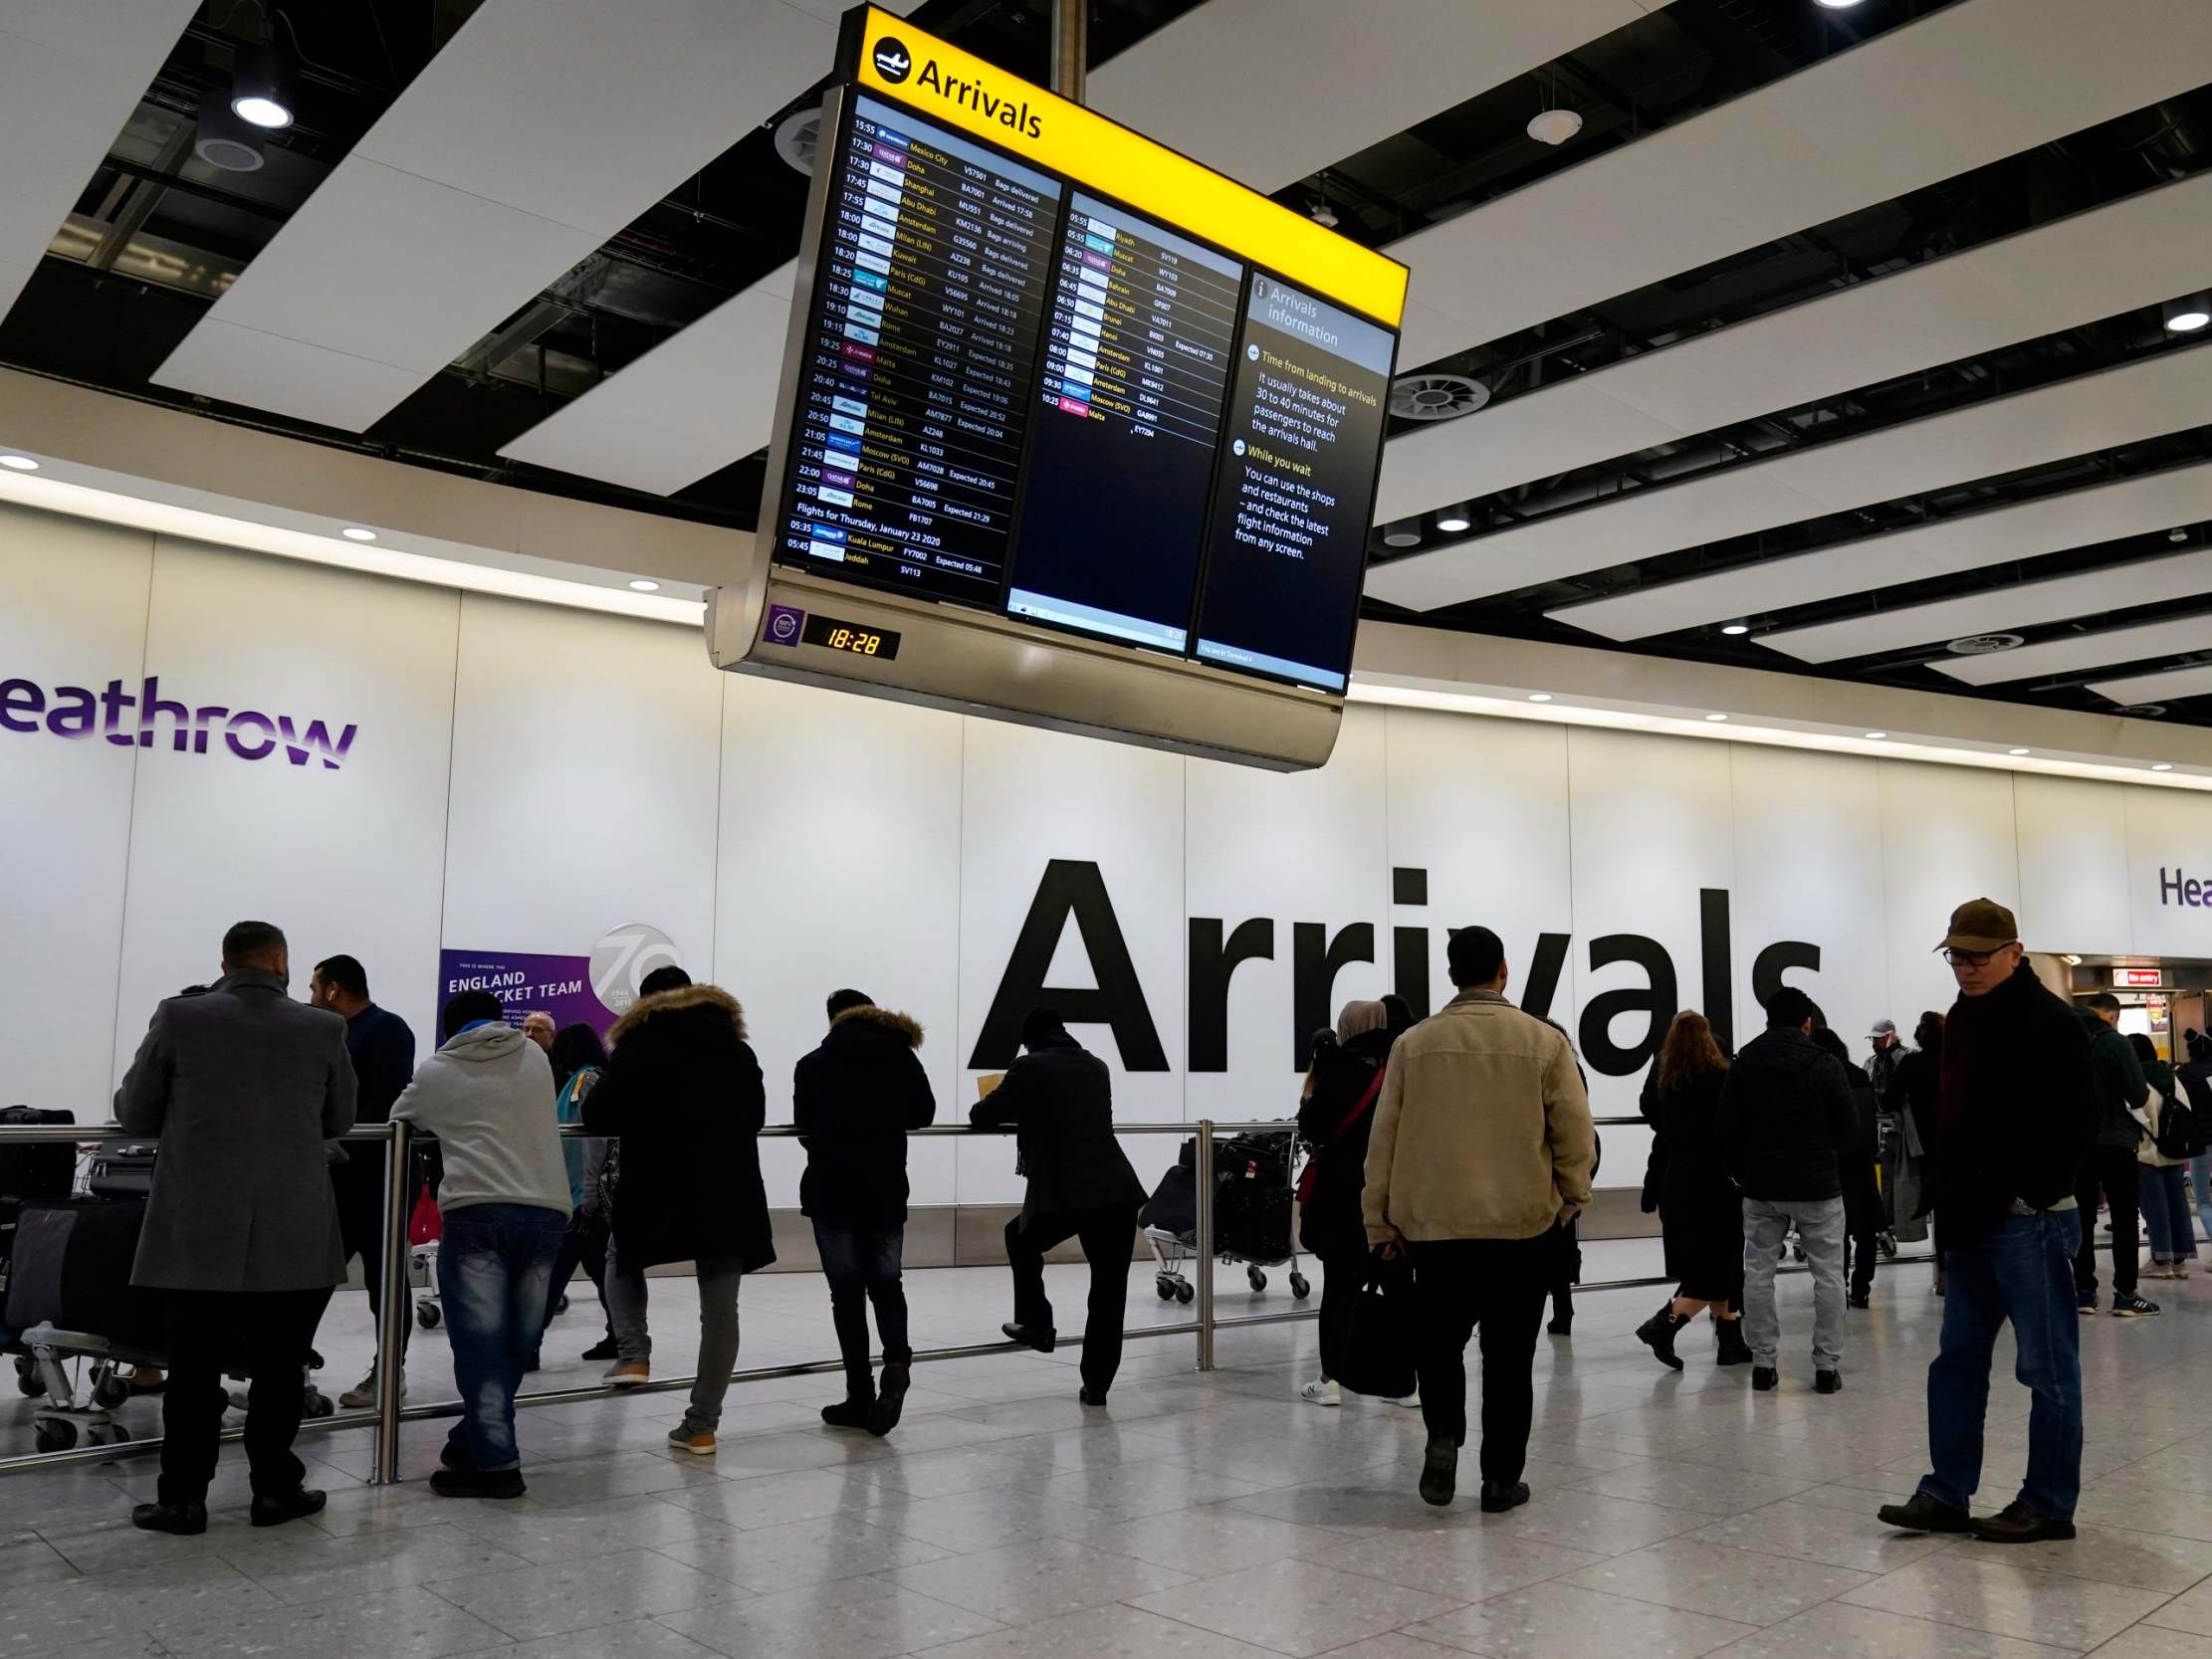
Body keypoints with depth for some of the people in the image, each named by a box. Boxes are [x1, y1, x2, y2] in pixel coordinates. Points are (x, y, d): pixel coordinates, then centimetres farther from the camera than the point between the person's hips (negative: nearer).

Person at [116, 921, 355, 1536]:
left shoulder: (179, 1018, -4)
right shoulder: (324, 1029, -2)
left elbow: (134, 1114, 5)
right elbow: (339, 1122, 9)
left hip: (196, 1232, 0)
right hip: (294, 1237, 0)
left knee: (193, 1370, 9)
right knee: (279, 1369, 10)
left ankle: (182, 1497, 14)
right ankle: (275, 1487, 17)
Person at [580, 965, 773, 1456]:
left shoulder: (639, 1044, -2)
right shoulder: (736, 1047, 12)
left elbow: (597, 1116, -5)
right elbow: (757, 1114, 20)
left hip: (658, 1188, -3)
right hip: (730, 1190, 3)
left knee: (622, 1257, 27)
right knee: (720, 1310, 8)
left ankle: (634, 1356, 9)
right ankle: (701, 1426, 10)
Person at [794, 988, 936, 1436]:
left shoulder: (812, 1065, 3)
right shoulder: (899, 1057, 4)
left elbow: (804, 1127, 6)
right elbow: (924, 1113, 9)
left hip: (830, 1189, -1)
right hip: (886, 1189, 1)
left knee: (847, 1290, 5)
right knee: (886, 1283, 13)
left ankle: (861, 1395, 3)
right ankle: (897, 1361, -14)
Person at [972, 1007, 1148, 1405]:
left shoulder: (1030, 1067, 0)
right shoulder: (1097, 1066, 18)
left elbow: (984, 1114, 6)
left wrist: (978, 1112, 30)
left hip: (1062, 1194, -4)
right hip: (1118, 1192, 4)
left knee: (1020, 1239, 28)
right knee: (1108, 1291, 10)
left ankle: (1036, 1323, 27)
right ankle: (1096, 1384, 11)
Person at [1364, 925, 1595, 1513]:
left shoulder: (1414, 1044, -1)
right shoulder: (1545, 1040, -4)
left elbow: (1384, 1140, 1)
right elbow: (1577, 1134, -3)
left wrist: (1380, 1222, 9)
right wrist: (1571, 1196, 15)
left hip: (1433, 1223, 1)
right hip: (1522, 1223, -1)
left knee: (1438, 1338, 18)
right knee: (1509, 1353, 10)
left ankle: (1443, 1435, -1)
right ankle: (1501, 1478, 15)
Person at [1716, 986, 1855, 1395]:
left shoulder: (1743, 1065, 0)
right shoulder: (1826, 1066, -5)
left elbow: (1724, 1129, 0)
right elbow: (1849, 1130, -2)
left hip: (1761, 1189, 2)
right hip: (1818, 1186, -2)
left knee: (1758, 1273, 8)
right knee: (1828, 1275, 7)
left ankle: (1763, 1363, 9)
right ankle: (1827, 1366, 7)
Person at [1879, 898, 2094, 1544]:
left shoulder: (2048, 1023, -13)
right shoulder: (1962, 1019, 13)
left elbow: (2075, 1126, -18)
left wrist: (2021, 1194, -17)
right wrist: (1951, 1189, 12)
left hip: (2029, 1221, -9)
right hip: (1973, 1222, 9)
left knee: (2048, 1368, 4)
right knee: (1957, 1360, 13)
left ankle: (2049, 1504, 15)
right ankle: (1946, 1494, 21)